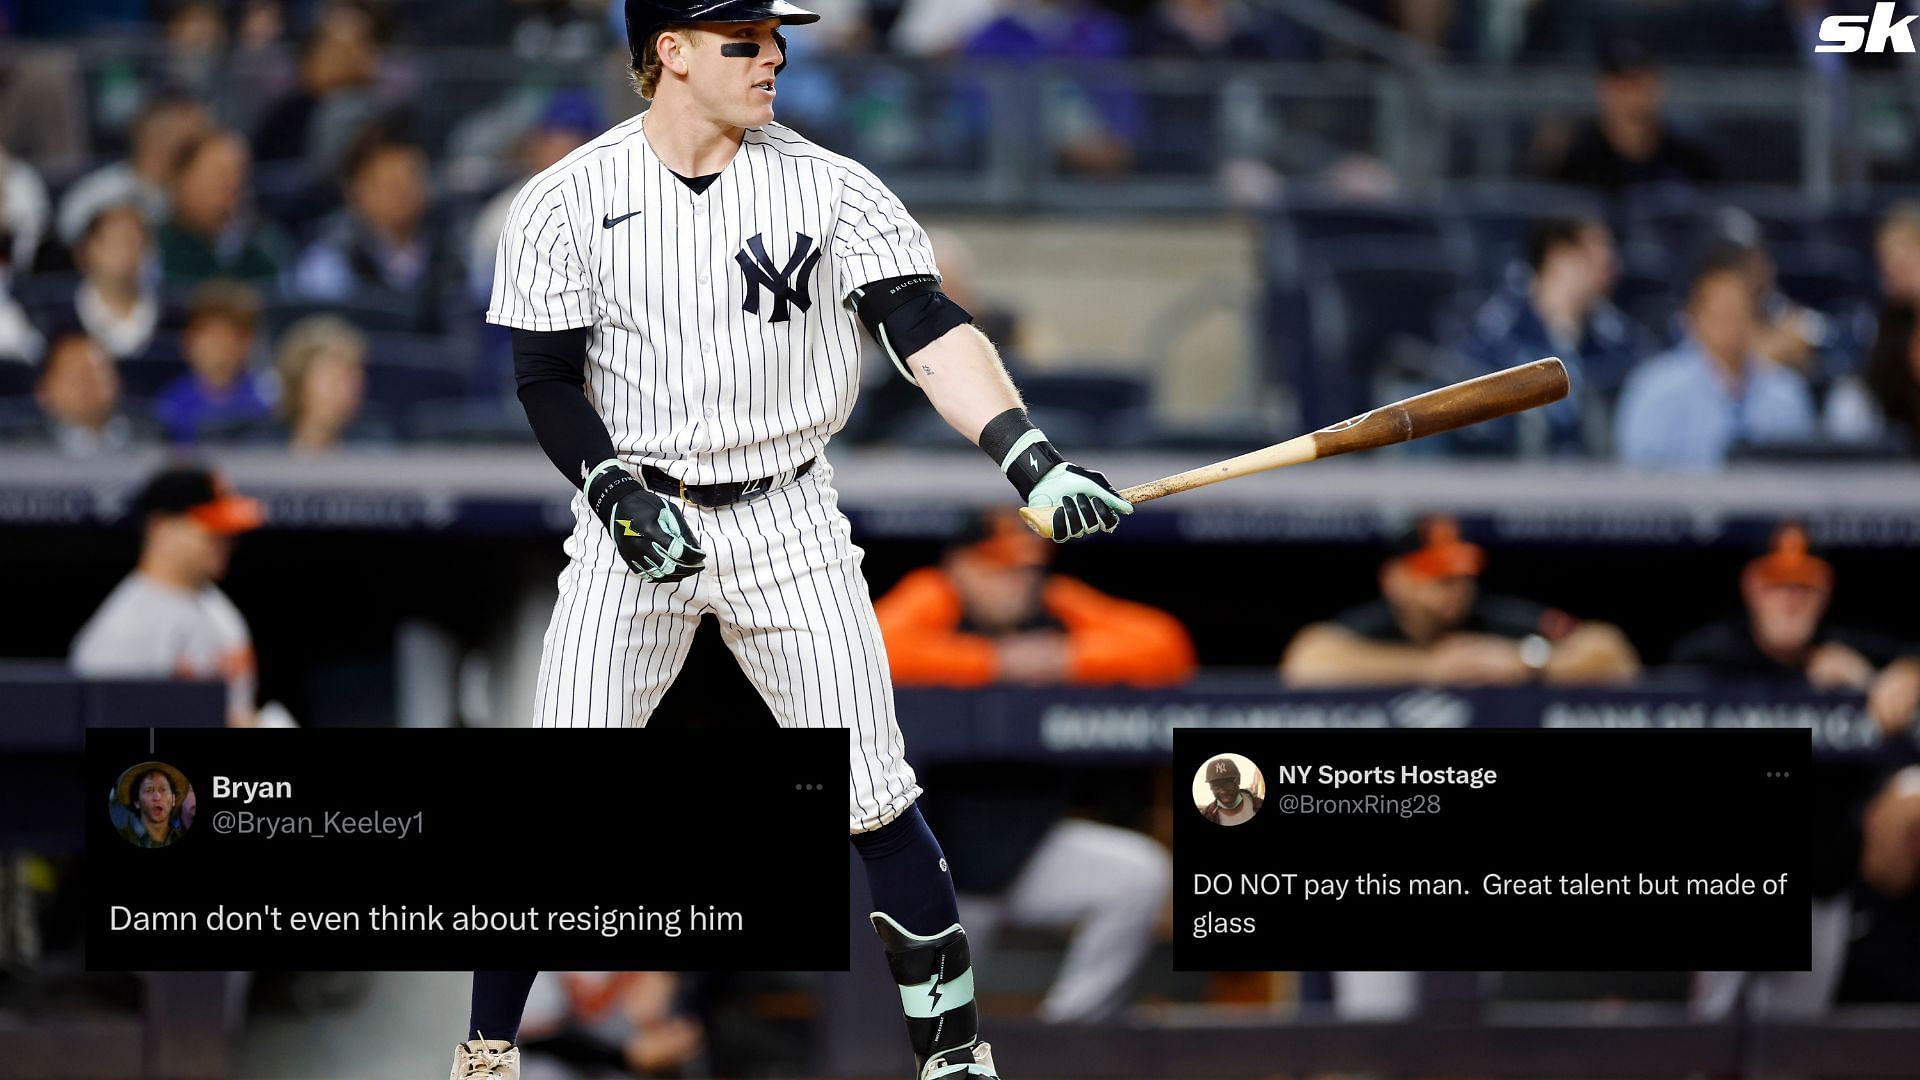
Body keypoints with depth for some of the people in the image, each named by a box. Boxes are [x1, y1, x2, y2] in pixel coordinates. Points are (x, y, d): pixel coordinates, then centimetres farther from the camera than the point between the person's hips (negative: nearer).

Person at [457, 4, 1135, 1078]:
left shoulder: (831, 190, -6)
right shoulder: (569, 202, -5)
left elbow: (930, 330, -16)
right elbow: (548, 381, -1)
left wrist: (1031, 458, -30)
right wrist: (617, 493, -19)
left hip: (788, 517, 0)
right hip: (637, 520, 0)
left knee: (875, 796, -4)